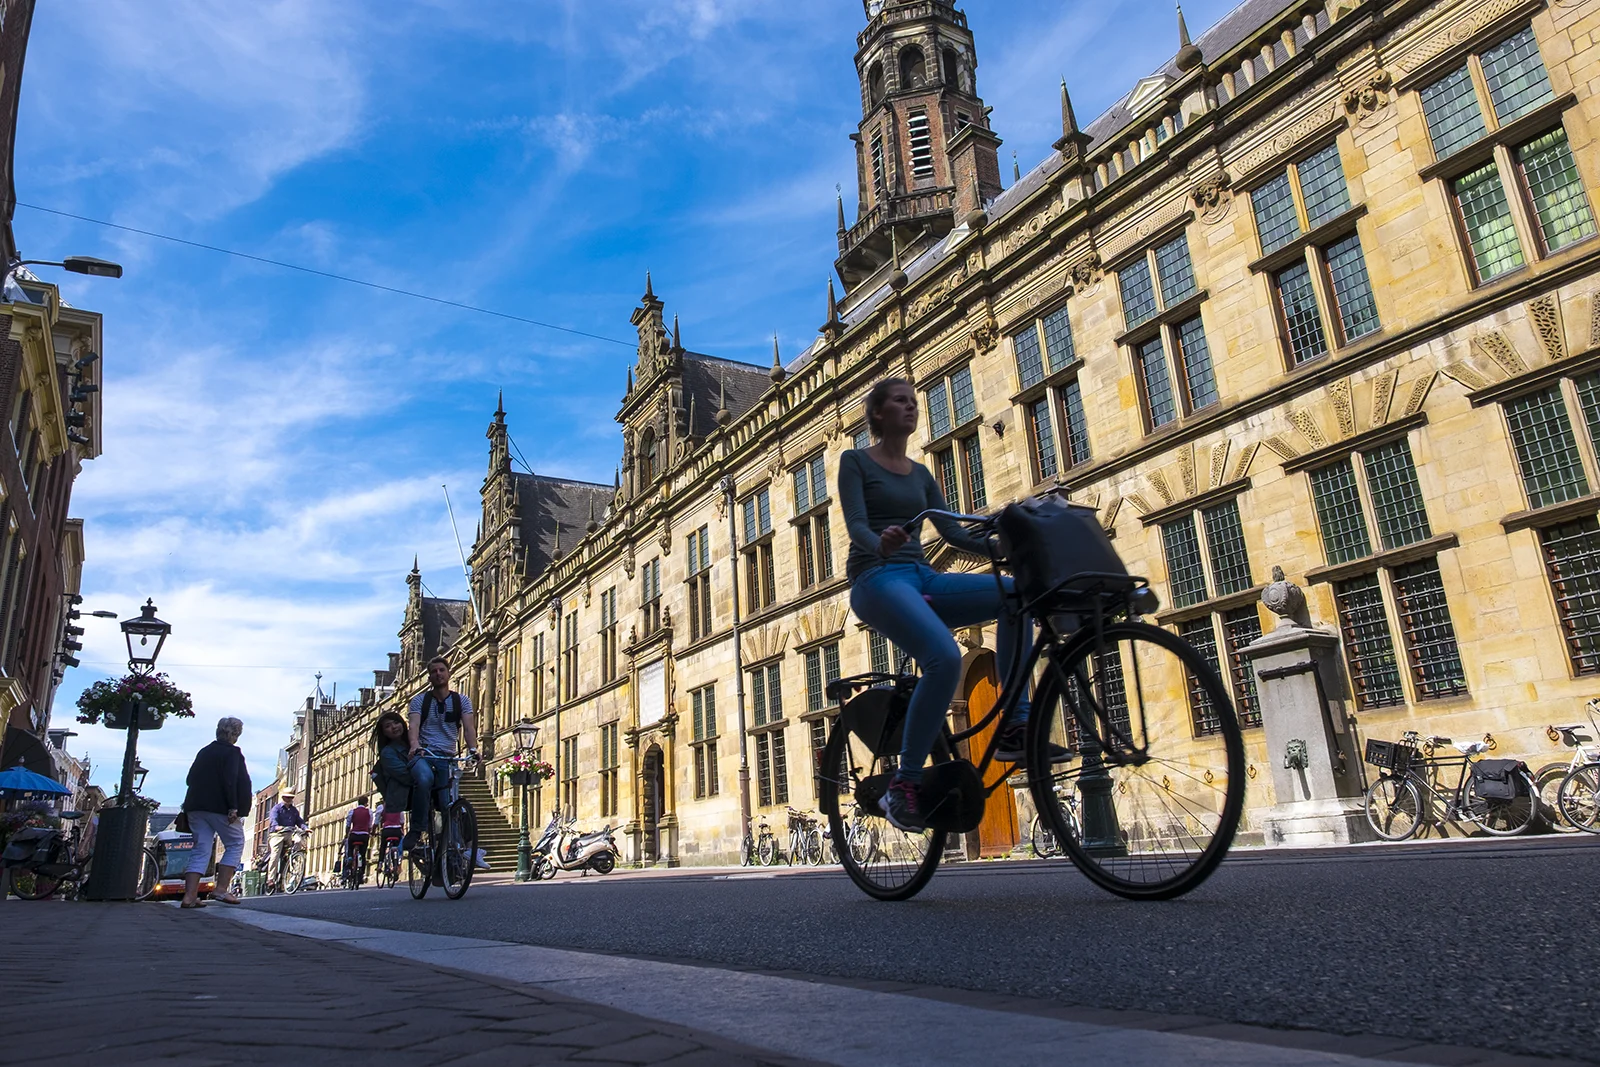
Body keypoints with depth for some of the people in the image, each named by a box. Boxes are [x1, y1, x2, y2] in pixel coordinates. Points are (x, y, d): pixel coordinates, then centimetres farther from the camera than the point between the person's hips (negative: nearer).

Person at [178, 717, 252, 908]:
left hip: (196, 806, 7)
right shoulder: (232, 752, -7)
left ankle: (190, 895, -3)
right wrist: (233, 807, -19)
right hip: (219, 807, -7)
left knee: (201, 849, 7)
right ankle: (221, 889, -4)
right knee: (235, 844, 6)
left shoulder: (204, 752, 17)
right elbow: (230, 781, -18)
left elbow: (191, 778, 20)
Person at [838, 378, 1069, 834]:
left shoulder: (921, 474, 22)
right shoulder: (855, 461, 4)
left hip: (922, 579, 6)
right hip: (877, 579, -6)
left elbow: (953, 531, 14)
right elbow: (856, 526, -11)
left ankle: (1015, 728, -15)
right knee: (945, 658, -33)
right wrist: (880, 542, -35)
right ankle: (903, 784, -20)